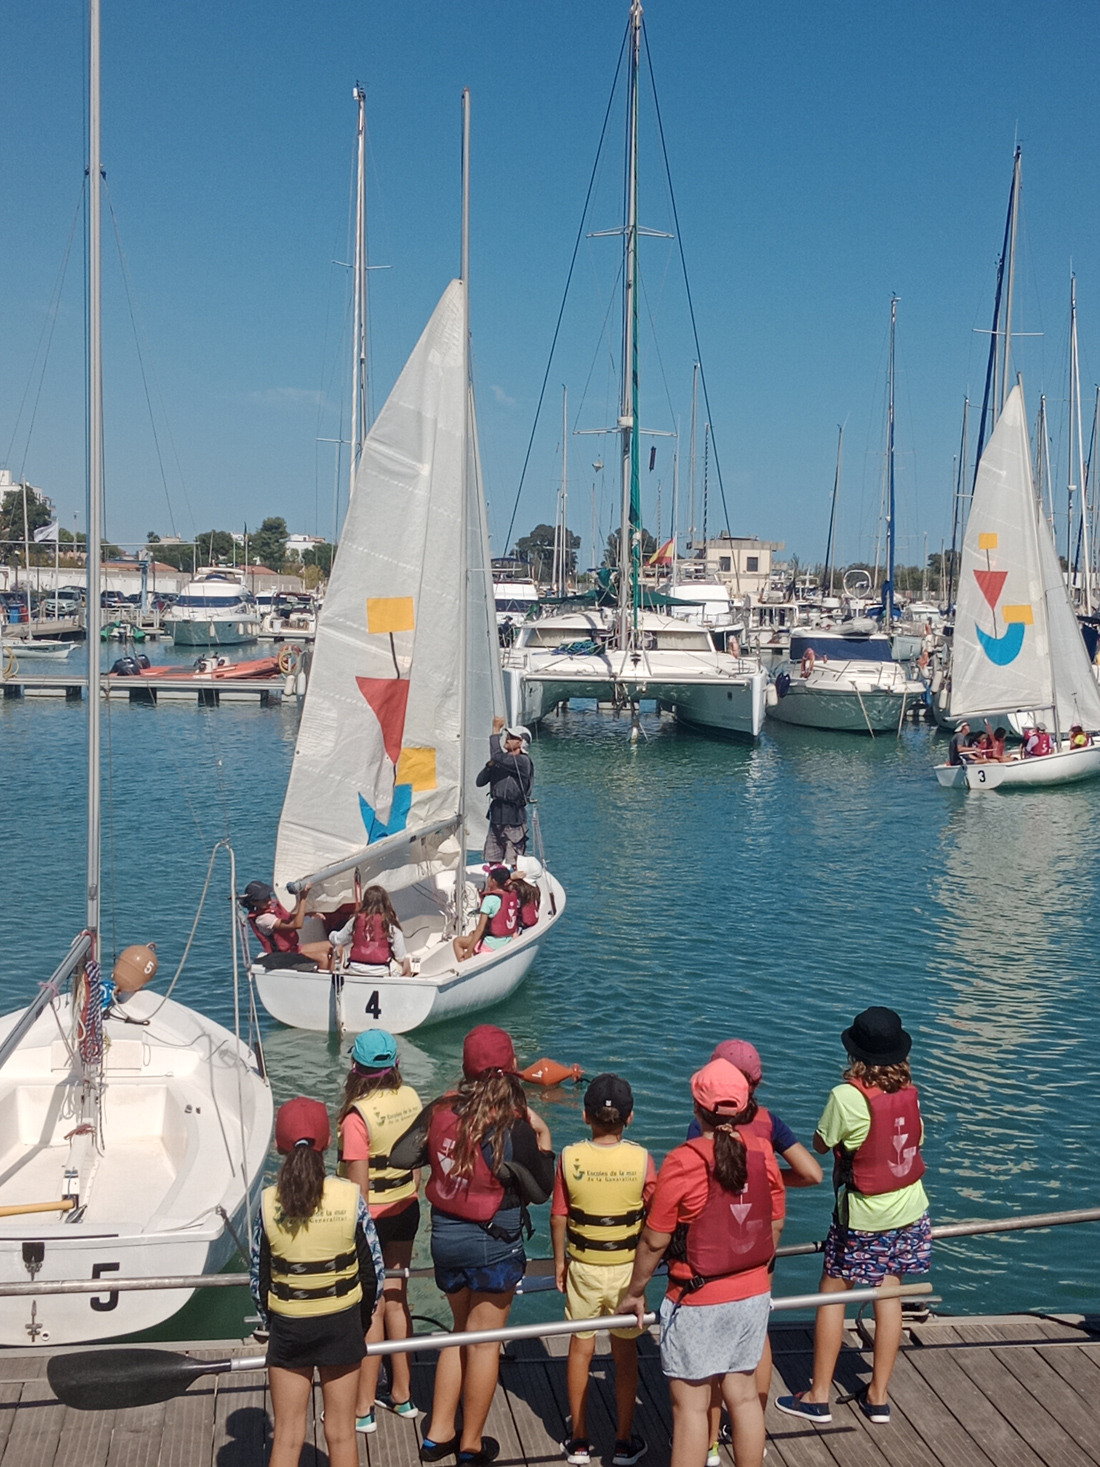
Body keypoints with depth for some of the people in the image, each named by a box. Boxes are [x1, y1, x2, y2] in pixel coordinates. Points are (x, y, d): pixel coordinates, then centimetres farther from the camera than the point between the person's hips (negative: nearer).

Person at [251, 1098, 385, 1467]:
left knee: (287, 1437, 11)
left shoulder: (268, 1202, -13)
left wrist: (270, 1323, 12)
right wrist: (362, 1319, 10)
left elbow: (259, 1277, -4)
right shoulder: (349, 1196, -14)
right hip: (342, 1324, 0)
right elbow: (372, 1269, -6)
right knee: (341, 1433, 13)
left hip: (288, 1325, 0)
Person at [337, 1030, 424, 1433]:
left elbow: (359, 1186, -20)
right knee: (396, 1300, 18)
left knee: (370, 1308, 4)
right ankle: (402, 1395, 30)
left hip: (371, 1216, -6)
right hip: (405, 1210, 6)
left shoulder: (357, 1116, -22)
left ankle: (364, 1410, 16)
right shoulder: (411, 1099, -4)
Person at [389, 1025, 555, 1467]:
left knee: (459, 1331, 23)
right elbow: (540, 1191, -11)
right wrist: (543, 1139, -3)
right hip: (494, 1244, -5)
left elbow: (399, 1157, -1)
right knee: (484, 1341, 11)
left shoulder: (440, 1111, -11)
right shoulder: (514, 1130, -23)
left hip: (445, 1236, 5)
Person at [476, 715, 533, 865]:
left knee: (513, 864, -4)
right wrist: (490, 765, -4)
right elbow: (480, 781, 12)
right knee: (492, 863, 13)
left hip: (514, 820, -8)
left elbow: (497, 756, -26)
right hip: (497, 817, 8)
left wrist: (496, 731, -17)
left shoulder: (522, 761, -11)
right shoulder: (502, 761, 13)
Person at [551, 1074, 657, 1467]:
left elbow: (558, 1216, -5)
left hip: (583, 1266, 0)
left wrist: (559, 1260, 9)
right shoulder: (641, 1159, -15)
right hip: (627, 1267, 0)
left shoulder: (570, 1157, -14)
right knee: (625, 1353, 13)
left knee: (581, 1347, 15)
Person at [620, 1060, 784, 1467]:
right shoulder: (762, 1151, -4)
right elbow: (774, 1225, 7)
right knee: (743, 1394, 17)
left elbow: (654, 1241, -12)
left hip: (698, 1302, -5)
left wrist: (634, 1292, 2)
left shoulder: (683, 1162, -19)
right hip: (753, 1295, 5)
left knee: (691, 1405, 5)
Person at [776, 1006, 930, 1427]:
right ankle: (878, 1395, 21)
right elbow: (916, 1141, 8)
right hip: (909, 1208, 5)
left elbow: (821, 1144, -8)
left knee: (832, 1293, 8)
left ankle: (818, 1396, 15)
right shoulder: (910, 1092, -6)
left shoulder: (847, 1096, -22)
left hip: (862, 1215, -5)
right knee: (888, 1292, 14)